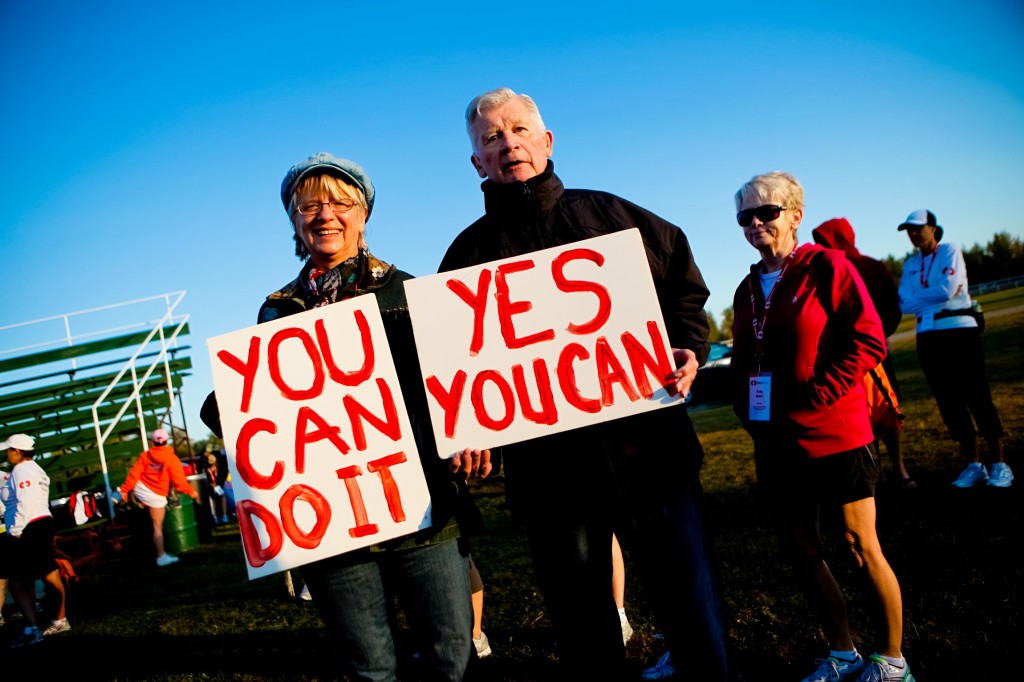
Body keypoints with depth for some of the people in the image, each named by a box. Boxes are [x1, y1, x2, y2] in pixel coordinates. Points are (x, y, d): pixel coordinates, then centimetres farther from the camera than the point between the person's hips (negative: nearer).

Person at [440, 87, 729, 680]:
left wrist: (689, 347, -4)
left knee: (699, 620, 7)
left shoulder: (612, 215, 11)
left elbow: (684, 288, 14)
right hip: (549, 468, 0)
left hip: (650, 449, 0)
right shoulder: (470, 253, 10)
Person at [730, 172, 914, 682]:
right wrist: (747, 411, 4)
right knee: (801, 552, 12)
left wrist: (812, 397, -16)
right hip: (776, 444, 6)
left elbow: (868, 340, -12)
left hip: (834, 436, -6)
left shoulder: (826, 266, -6)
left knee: (862, 549, 4)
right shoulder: (748, 289, 11)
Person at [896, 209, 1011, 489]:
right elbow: (905, 304, 2)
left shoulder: (950, 251, 0)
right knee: (949, 401, 5)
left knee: (977, 396, -5)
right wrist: (937, 294, -9)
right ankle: (973, 465, 12)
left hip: (960, 329, -5)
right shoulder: (910, 264, 13)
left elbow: (948, 288, -15)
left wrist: (919, 298, -2)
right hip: (928, 336, 5)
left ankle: (999, 464, 2)